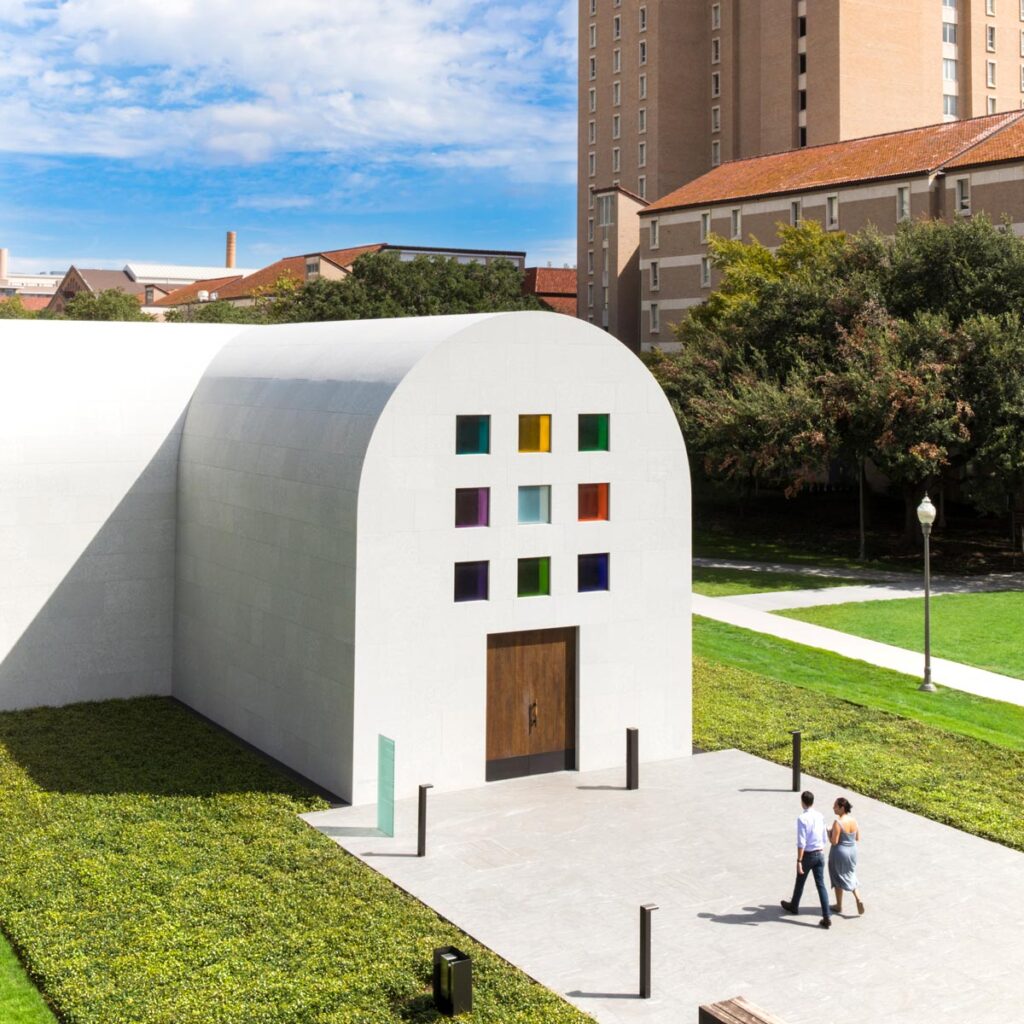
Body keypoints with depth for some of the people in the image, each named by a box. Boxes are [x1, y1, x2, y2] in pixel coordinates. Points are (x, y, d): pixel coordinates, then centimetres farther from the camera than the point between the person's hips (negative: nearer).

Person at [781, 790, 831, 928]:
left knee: (800, 882, 18)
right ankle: (827, 917, -1)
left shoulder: (802, 819, -20)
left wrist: (799, 861, -18)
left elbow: (801, 843, -21)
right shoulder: (820, 816, 0)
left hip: (808, 855, -5)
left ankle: (794, 906, 42)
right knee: (821, 885, 5)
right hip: (820, 854, 5)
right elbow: (823, 838, 10)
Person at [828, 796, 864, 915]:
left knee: (838, 878, 12)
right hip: (852, 851, 6)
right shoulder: (854, 820, -3)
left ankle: (839, 906, 24)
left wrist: (829, 833, -5)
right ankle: (858, 899, 3)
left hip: (839, 852, -6)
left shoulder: (838, 823, -23)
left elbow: (834, 842, -22)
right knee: (851, 876, 22)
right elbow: (858, 838, 5)